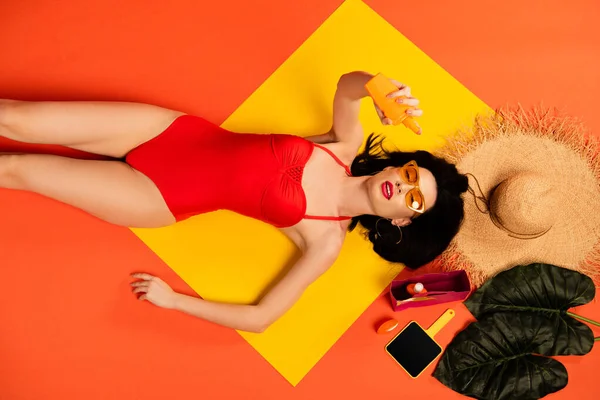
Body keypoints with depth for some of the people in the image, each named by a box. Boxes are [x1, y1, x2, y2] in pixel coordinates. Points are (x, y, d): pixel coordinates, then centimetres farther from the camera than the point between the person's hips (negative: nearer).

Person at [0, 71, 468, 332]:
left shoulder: (328, 240, -14)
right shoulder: (349, 144, -4)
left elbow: (259, 317, -13)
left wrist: (172, 299, -11)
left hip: (168, 199, -3)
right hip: (173, 131, 3)